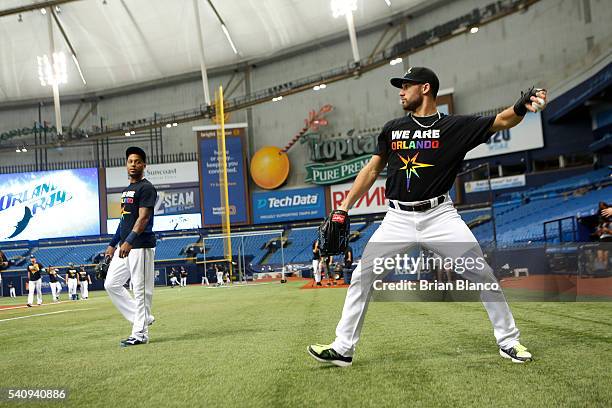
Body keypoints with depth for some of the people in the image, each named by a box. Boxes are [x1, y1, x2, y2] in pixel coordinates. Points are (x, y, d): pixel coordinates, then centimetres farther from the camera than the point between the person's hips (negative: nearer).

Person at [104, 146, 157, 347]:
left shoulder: (146, 188, -8)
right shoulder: (126, 190, 20)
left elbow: (143, 218, -19)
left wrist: (129, 241, -29)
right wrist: (113, 244, 21)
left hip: (141, 246, -10)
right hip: (124, 246, 10)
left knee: (141, 290, -5)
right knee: (111, 284, 10)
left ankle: (140, 334, 2)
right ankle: (143, 318, 17)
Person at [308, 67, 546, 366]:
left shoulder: (455, 126, 0)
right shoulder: (392, 129, 9)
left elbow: (502, 121, -9)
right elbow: (372, 170, 12)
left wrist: (522, 106, -32)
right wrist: (344, 208, 6)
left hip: (439, 216, -2)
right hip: (398, 219, 3)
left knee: (481, 274, -7)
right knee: (361, 277, -2)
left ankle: (508, 342, 12)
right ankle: (342, 349, 9)